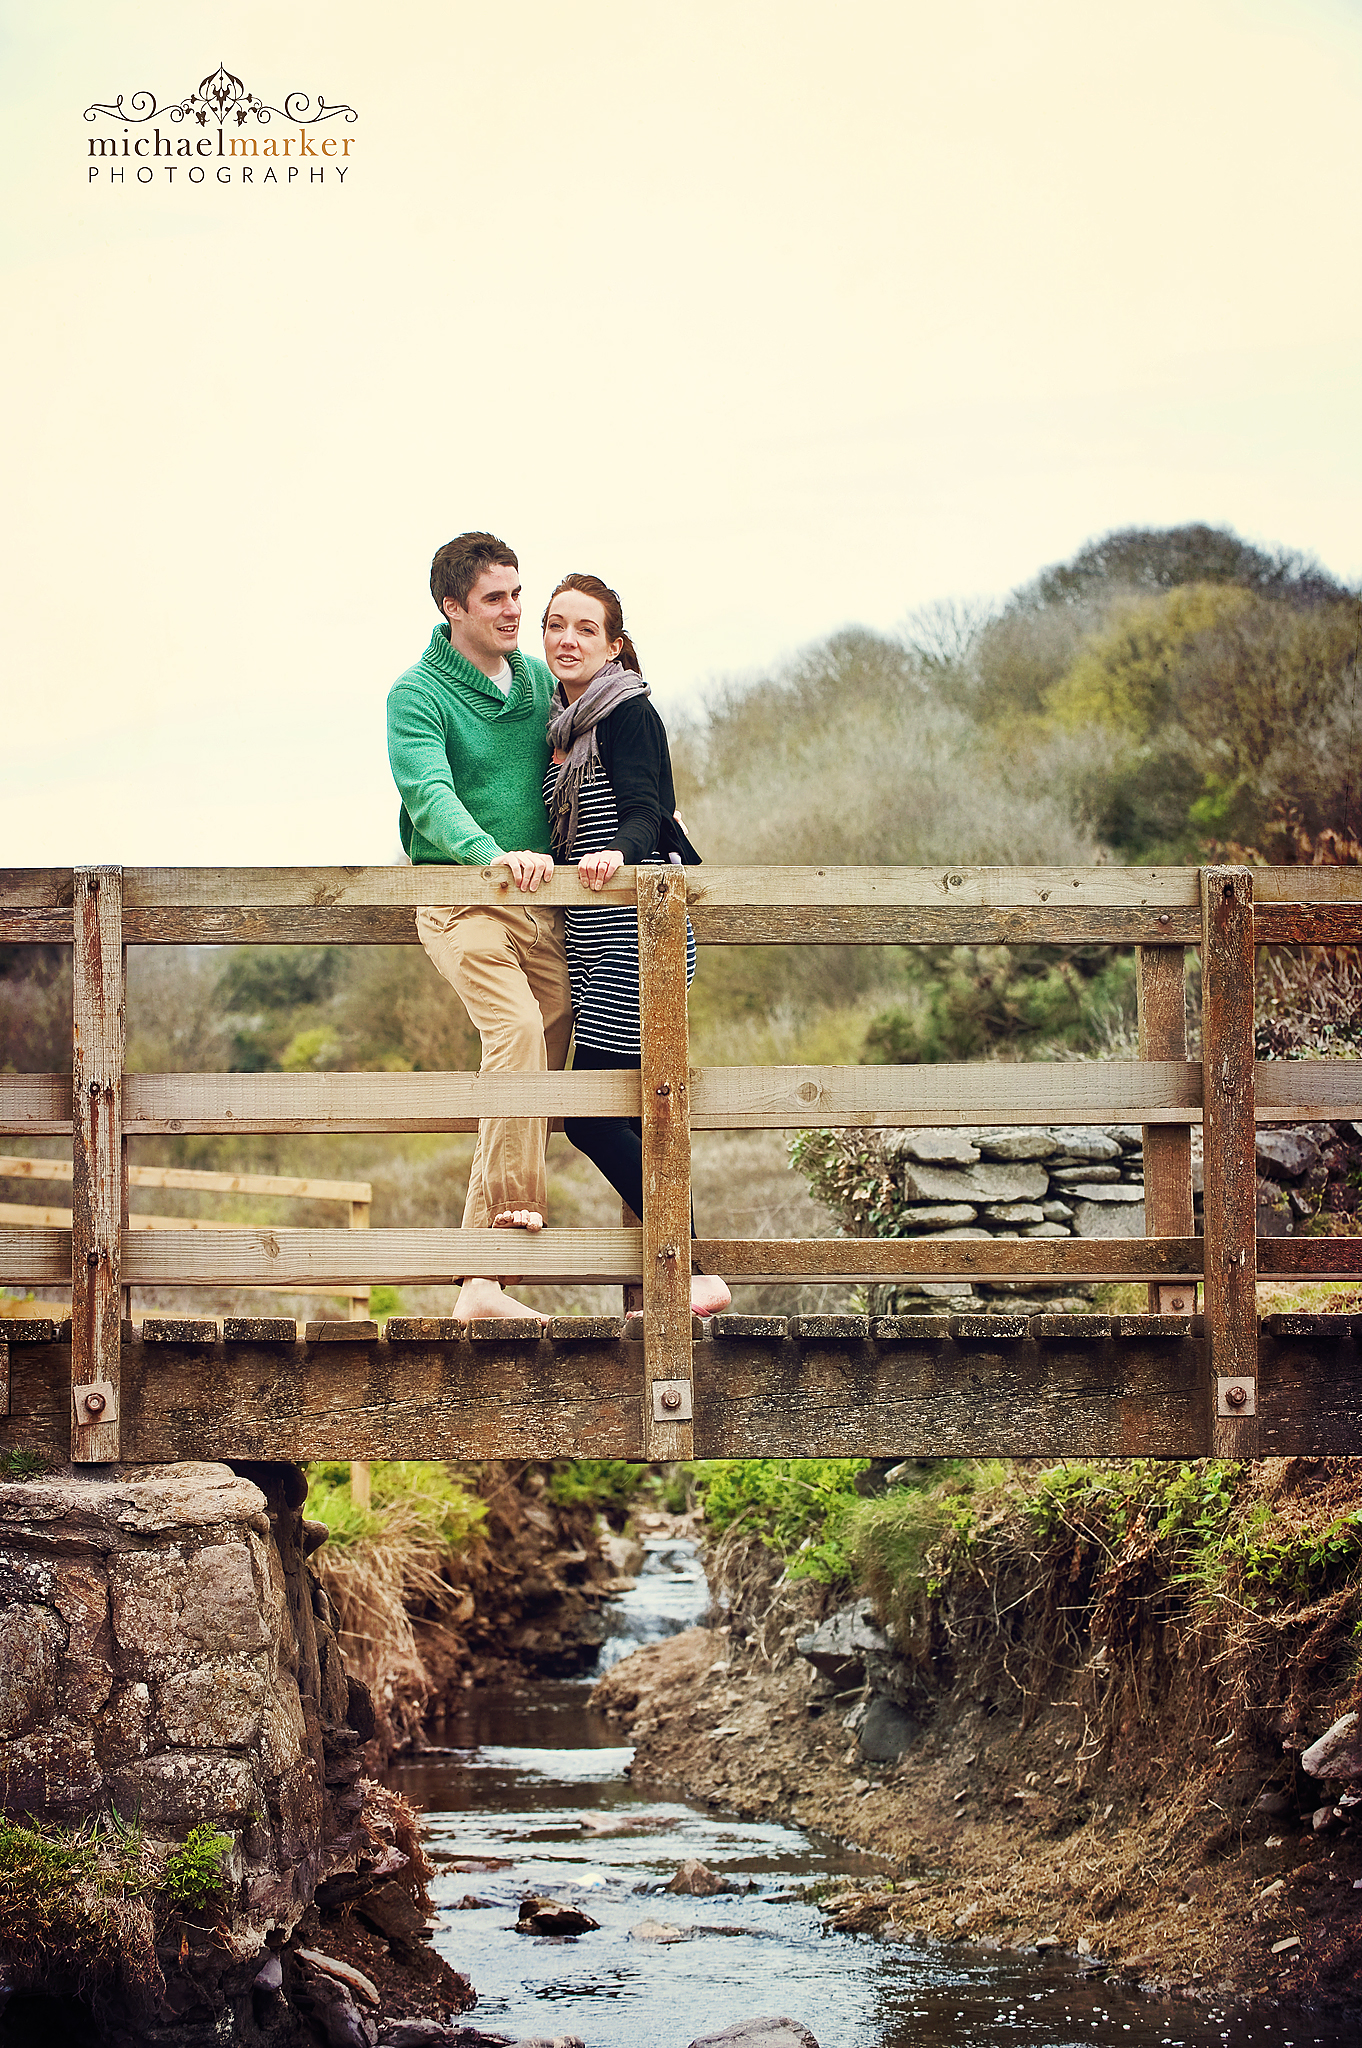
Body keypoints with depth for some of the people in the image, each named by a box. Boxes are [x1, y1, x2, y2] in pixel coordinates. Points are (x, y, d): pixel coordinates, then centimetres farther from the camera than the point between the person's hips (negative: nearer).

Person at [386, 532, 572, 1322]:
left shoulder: (541, 682, 14)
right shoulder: (419, 694, -5)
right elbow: (429, 793, -21)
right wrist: (493, 855, -38)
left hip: (543, 905, 6)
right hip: (463, 902, -6)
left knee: (536, 1077, 0)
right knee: (518, 1029, -31)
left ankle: (484, 1279, 2)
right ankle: (513, 1221, -34)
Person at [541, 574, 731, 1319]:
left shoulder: (628, 713, -8)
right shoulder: (563, 726, 18)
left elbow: (644, 815, -19)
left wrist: (616, 854, -38)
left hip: (637, 932, -9)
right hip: (593, 941, 9)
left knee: (591, 1116, -13)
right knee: (620, 1114, 5)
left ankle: (693, 1273, -10)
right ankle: (687, 1274, 8)